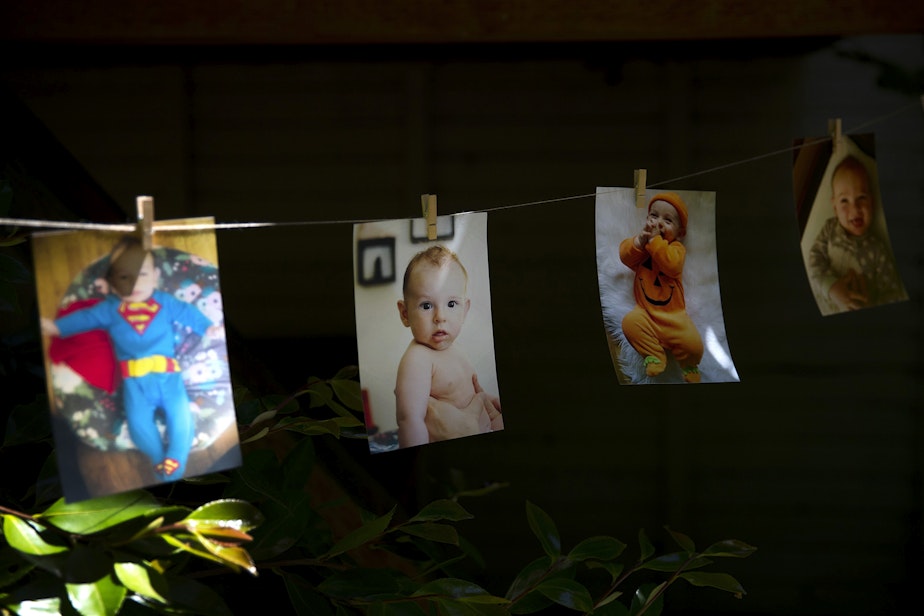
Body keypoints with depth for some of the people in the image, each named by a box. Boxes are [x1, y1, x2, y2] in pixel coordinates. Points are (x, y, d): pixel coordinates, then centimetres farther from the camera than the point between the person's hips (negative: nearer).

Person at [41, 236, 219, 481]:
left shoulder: (165, 303, 10)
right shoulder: (110, 309, 9)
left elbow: (187, 312, 17)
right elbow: (85, 318, 8)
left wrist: (208, 327, 13)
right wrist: (57, 326, 1)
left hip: (168, 375, 0)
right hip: (135, 380, 0)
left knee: (180, 412, -16)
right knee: (138, 419, -16)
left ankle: (175, 459, -8)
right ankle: (159, 458, -2)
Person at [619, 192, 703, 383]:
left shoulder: (676, 247, -3)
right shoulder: (639, 241, 7)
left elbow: (671, 265, -24)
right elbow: (625, 256, -10)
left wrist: (655, 240, -24)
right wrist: (640, 240, -25)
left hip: (674, 313, -2)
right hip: (646, 312, 2)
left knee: (694, 345, -20)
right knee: (630, 322, -30)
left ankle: (689, 363, 16)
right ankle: (654, 354, -10)